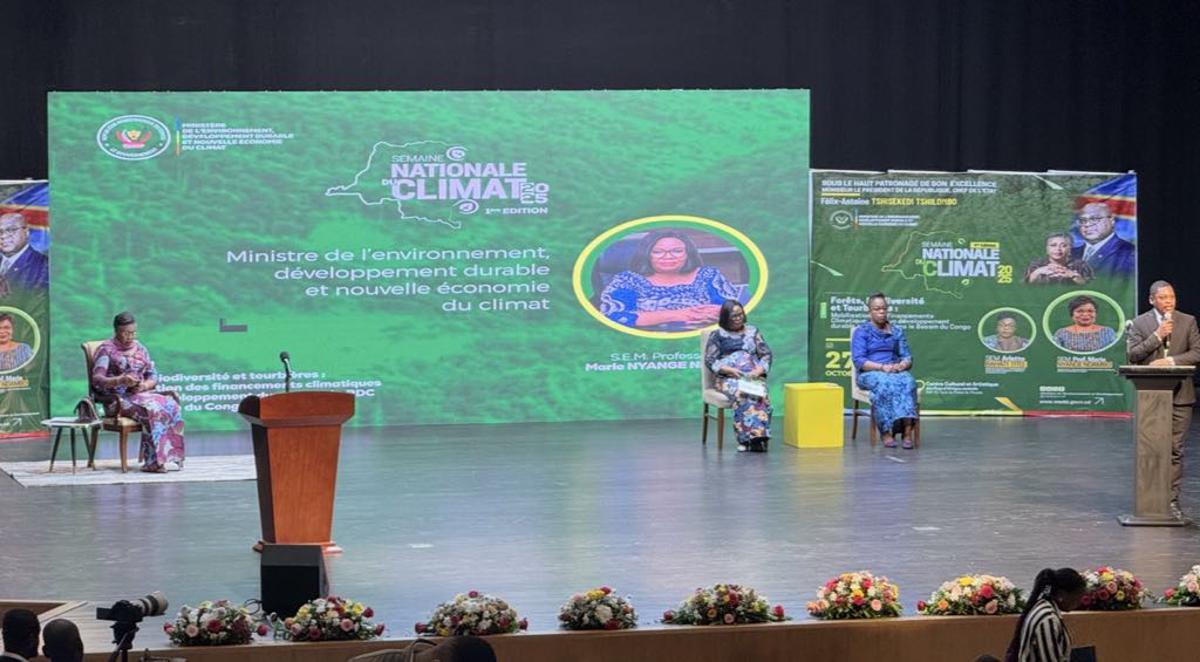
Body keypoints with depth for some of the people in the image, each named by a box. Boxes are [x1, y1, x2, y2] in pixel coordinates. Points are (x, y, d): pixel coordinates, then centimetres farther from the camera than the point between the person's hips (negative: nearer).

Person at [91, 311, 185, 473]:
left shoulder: (140, 348, 18)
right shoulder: (106, 349, 0)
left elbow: (153, 376, 17)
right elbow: (97, 380, -10)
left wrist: (145, 385, -8)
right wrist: (120, 380, -27)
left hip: (142, 394, 5)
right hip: (119, 398, -5)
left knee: (172, 406, -25)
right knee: (151, 410, -35)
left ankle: (170, 457, -29)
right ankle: (154, 461, -36)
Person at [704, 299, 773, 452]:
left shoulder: (752, 332, 20)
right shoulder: (717, 335, 12)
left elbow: (766, 355, 14)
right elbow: (710, 360, 4)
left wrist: (759, 370, -7)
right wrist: (729, 370, -12)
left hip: (753, 378, 2)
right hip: (728, 379, -2)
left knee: (761, 394, -33)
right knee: (742, 393, -37)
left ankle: (759, 436, -40)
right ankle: (747, 438, -41)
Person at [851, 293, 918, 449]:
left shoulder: (897, 331, 18)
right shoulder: (862, 331, 6)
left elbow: (907, 357, 13)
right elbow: (858, 360, -5)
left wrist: (901, 365, -11)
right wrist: (882, 367, -18)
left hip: (896, 372, 3)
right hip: (870, 374, -3)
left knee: (907, 382, -33)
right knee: (884, 383, -39)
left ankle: (908, 431, -46)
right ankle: (886, 432, -39)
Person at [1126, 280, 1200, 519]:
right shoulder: (1139, 323, 4)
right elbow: (1132, 355, -5)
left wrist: (1171, 360, -13)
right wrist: (1157, 336, -13)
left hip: (1179, 394, 1)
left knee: (1175, 450, 0)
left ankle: (1172, 500, 4)